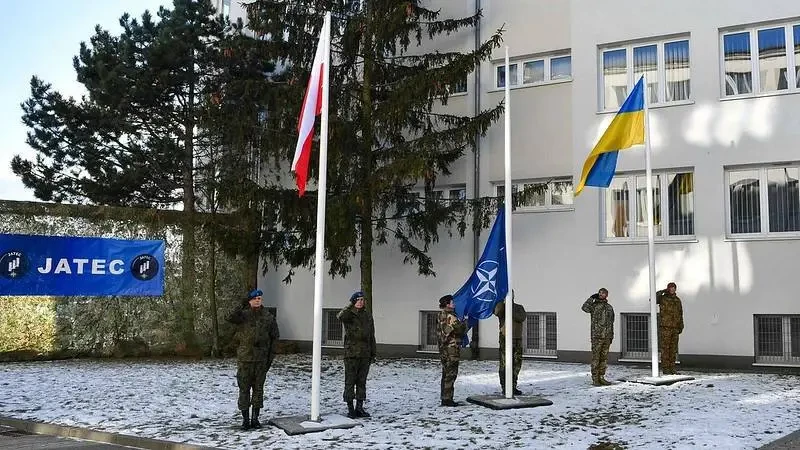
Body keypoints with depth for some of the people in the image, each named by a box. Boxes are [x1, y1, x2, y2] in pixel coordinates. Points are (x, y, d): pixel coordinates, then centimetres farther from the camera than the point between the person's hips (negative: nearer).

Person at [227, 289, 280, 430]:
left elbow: (275, 337, 8)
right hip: (244, 358, -1)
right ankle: (245, 419, 12)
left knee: (258, 388, 8)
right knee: (244, 389, 3)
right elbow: (231, 318, -23)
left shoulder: (268, 317, 4)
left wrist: (271, 356, 2)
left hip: (261, 359, 2)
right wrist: (242, 307, -33)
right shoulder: (243, 315, -1)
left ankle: (255, 418, 19)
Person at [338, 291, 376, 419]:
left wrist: (373, 352, 14)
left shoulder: (368, 315, 12)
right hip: (351, 353, -5)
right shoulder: (349, 315, -3)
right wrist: (351, 306, -38)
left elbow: (371, 335, 16)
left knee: (362, 381, 9)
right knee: (350, 381, -1)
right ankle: (350, 409, 4)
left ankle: (359, 408, 17)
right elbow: (341, 316, -30)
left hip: (365, 354, 5)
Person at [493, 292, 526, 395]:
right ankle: (504, 388, -1)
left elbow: (522, 317, -7)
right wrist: (504, 301, -31)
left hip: (518, 339, 5)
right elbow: (497, 311, -23)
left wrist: (511, 313, -15)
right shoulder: (502, 306, 2)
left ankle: (513, 387, 17)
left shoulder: (519, 307, 14)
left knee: (517, 364, 8)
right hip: (506, 339, -5)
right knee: (504, 364, -6)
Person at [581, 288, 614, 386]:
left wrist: (611, 336, 14)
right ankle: (595, 379, 0)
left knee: (604, 358, 8)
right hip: (596, 336, -5)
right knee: (595, 358, -3)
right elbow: (585, 308, -23)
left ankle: (601, 377, 15)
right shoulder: (594, 305, -1)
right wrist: (592, 298, -15)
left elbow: (611, 323, 19)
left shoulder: (609, 307, 15)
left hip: (607, 337, 5)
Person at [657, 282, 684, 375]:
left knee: (673, 349, 6)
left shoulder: (677, 300, 11)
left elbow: (680, 314, 14)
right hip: (665, 327, -5)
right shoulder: (662, 298, -4)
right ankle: (665, 369, 0)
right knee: (665, 349, -4)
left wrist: (681, 327, 8)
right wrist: (662, 291, -24)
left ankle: (671, 369, 12)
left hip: (674, 328, 5)